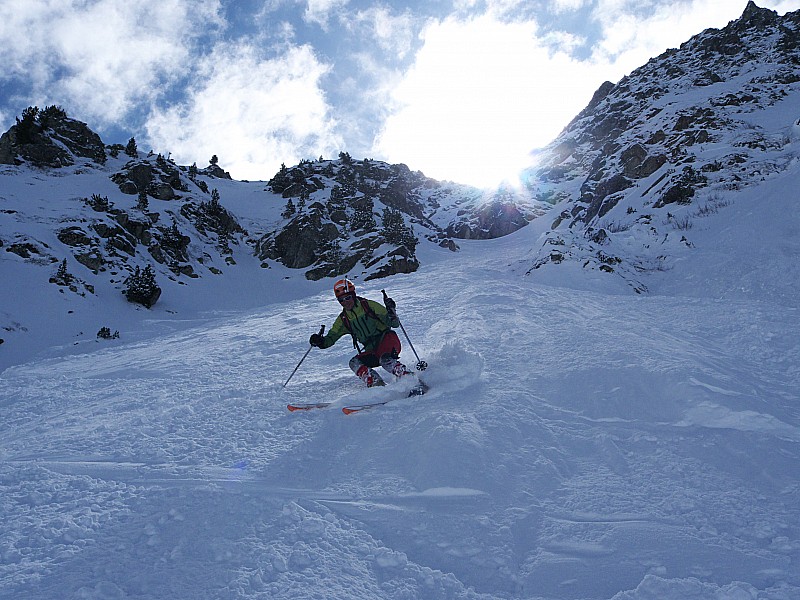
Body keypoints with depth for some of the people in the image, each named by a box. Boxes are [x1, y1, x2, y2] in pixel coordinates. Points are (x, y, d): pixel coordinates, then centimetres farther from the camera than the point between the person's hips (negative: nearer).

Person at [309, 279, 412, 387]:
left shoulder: (369, 305, -4)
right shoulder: (343, 319, 10)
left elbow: (395, 324, -7)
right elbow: (330, 338, 10)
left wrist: (391, 311, -27)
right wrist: (320, 341, -12)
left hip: (387, 339, -5)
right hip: (372, 351, 5)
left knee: (385, 359, -36)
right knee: (354, 363, -21)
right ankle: (376, 384, -32)